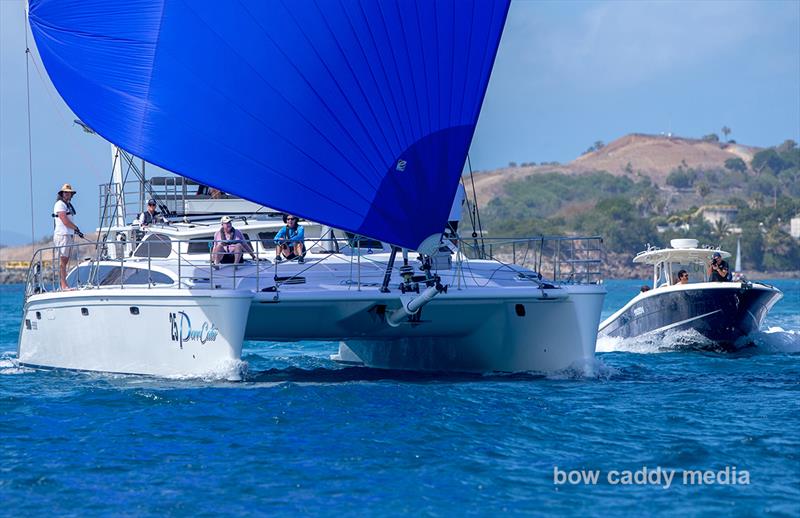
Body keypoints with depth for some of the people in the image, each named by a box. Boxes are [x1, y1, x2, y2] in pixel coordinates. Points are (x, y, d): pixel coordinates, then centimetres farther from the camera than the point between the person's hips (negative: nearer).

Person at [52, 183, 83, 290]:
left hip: (70, 235, 9)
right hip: (62, 235, -9)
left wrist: (76, 231, 7)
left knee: (66, 260, 8)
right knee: (62, 260, -10)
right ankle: (63, 285, -13)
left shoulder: (68, 205, 20)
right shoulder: (60, 204, -8)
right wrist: (76, 228, -3)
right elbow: (65, 221, -16)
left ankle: (63, 284, 9)